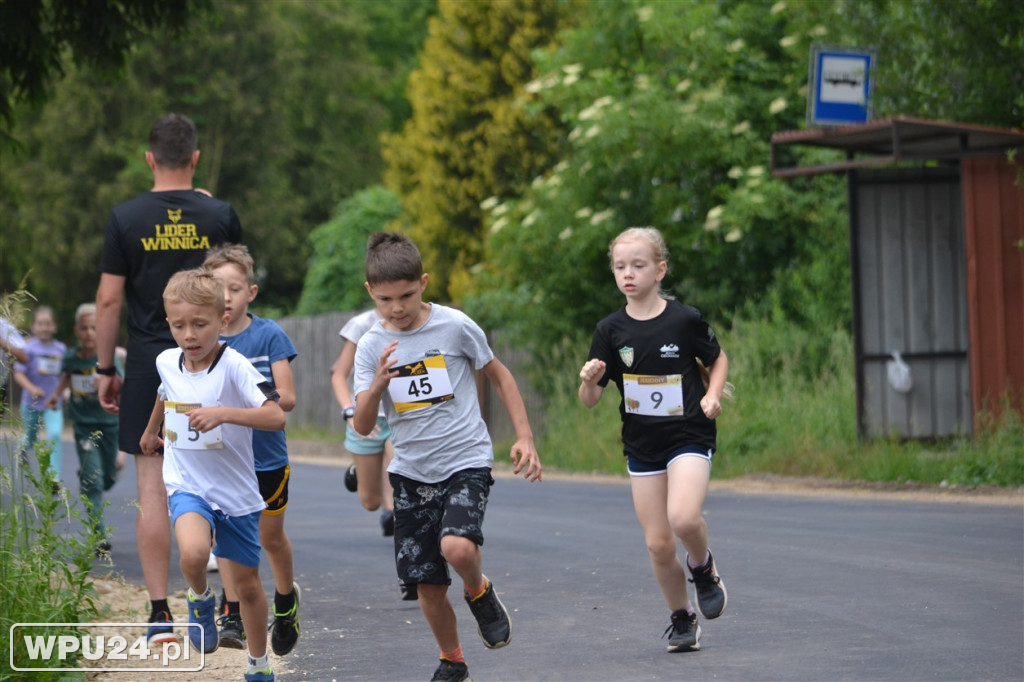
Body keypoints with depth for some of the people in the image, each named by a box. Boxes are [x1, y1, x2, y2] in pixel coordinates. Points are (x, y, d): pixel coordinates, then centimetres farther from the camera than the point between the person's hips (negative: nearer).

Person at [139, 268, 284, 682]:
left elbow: (276, 417, -30)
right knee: (193, 553, -30)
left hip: (236, 492, -2)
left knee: (247, 584, 11)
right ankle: (201, 600, 4)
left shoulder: (234, 366, -18)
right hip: (187, 486, 2)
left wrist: (223, 413, -41)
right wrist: (150, 430, 38)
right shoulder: (166, 362, -3)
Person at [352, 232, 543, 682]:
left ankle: (479, 593, 4)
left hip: (466, 462, -3)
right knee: (428, 586, 4)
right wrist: (378, 384, -24)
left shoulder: (454, 326, -8)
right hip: (411, 472, 3)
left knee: (457, 546, -29)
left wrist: (524, 438, 1)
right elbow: (362, 427, -5)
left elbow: (499, 376, 7)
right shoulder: (371, 347, -1)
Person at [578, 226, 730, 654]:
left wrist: (713, 395, -7)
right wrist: (589, 380, -22)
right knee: (658, 543, 3)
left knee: (683, 517, -27)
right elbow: (589, 401, 0)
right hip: (642, 446, 3)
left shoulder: (684, 320, -8)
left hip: (689, 437, -3)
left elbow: (718, 358, 11)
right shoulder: (611, 330, -2)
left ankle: (703, 569, 6)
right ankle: (682, 619, 25)